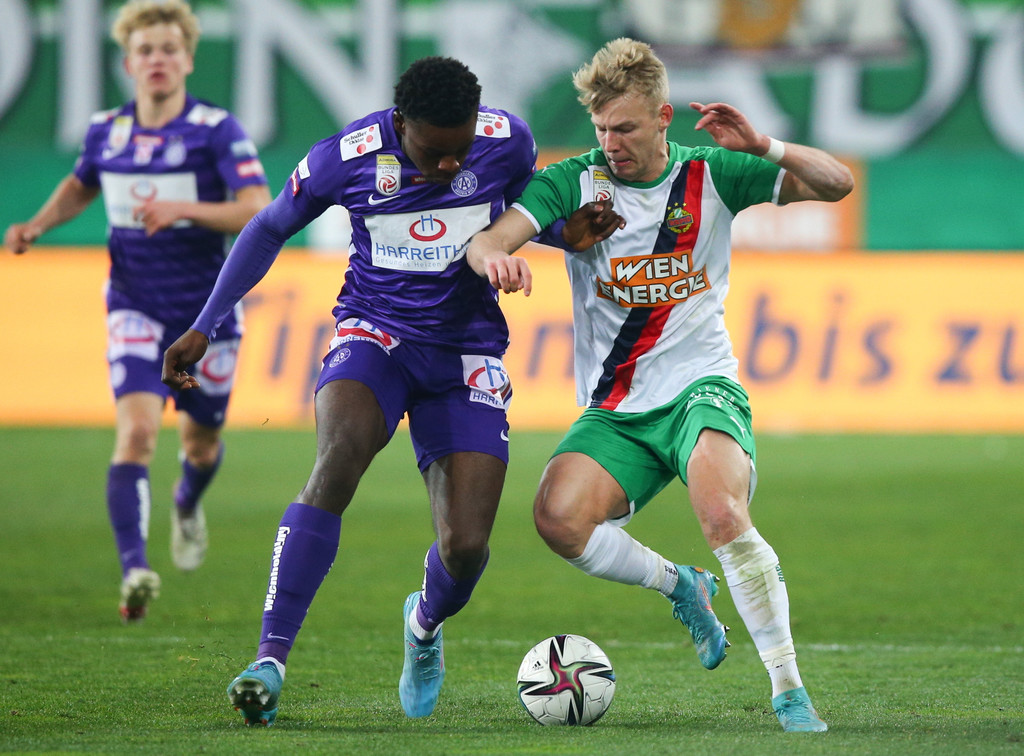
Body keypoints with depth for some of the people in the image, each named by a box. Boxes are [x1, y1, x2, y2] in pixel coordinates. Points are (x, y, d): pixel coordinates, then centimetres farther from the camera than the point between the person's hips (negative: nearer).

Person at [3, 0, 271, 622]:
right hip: (137, 309, 1)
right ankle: (134, 569, -30)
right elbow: (80, 185, 23)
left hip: (208, 310, -1)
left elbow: (259, 211, -20)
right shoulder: (106, 132, 1)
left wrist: (183, 209, -32)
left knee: (201, 441, 16)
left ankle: (188, 504, 53)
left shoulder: (217, 130, -11)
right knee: (137, 427, -21)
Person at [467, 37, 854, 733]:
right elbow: (487, 240, -12)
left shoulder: (710, 175, 2)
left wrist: (766, 147, -18)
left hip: (701, 389, -2)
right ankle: (678, 585, 5)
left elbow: (837, 184, 0)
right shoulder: (574, 183, 1)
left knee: (723, 515, -32)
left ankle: (790, 693, -21)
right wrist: (495, 258, -37)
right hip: (613, 411, 2)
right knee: (558, 518, -26)